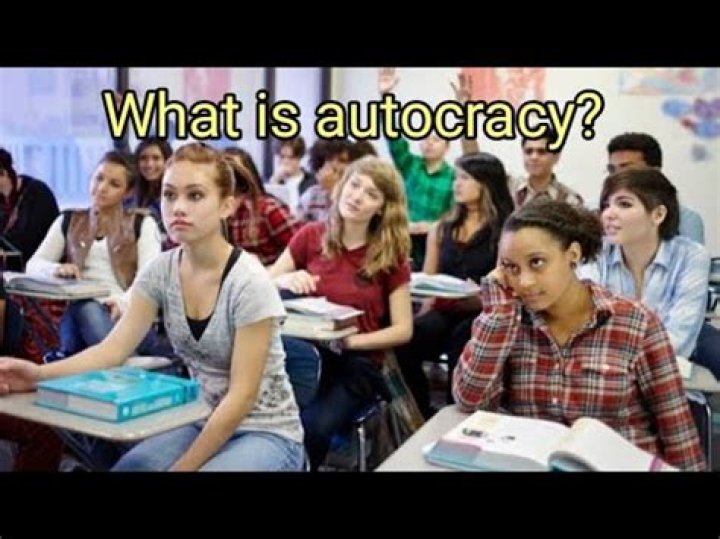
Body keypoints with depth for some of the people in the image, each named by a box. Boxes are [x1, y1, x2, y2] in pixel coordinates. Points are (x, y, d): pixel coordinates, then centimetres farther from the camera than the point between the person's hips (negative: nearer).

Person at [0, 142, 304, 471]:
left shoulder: (249, 282, -22)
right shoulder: (161, 271, -4)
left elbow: (242, 394, -20)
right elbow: (114, 349, -9)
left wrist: (182, 466, -20)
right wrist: (40, 374, -26)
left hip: (265, 434, -5)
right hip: (202, 424, 5)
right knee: (126, 467, -18)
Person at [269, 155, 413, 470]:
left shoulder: (391, 255, 0)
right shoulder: (311, 236, 4)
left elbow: (403, 331, -1)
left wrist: (350, 341, -14)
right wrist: (285, 281, -16)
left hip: (357, 363, -1)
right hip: (304, 350, 1)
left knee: (312, 429, -31)